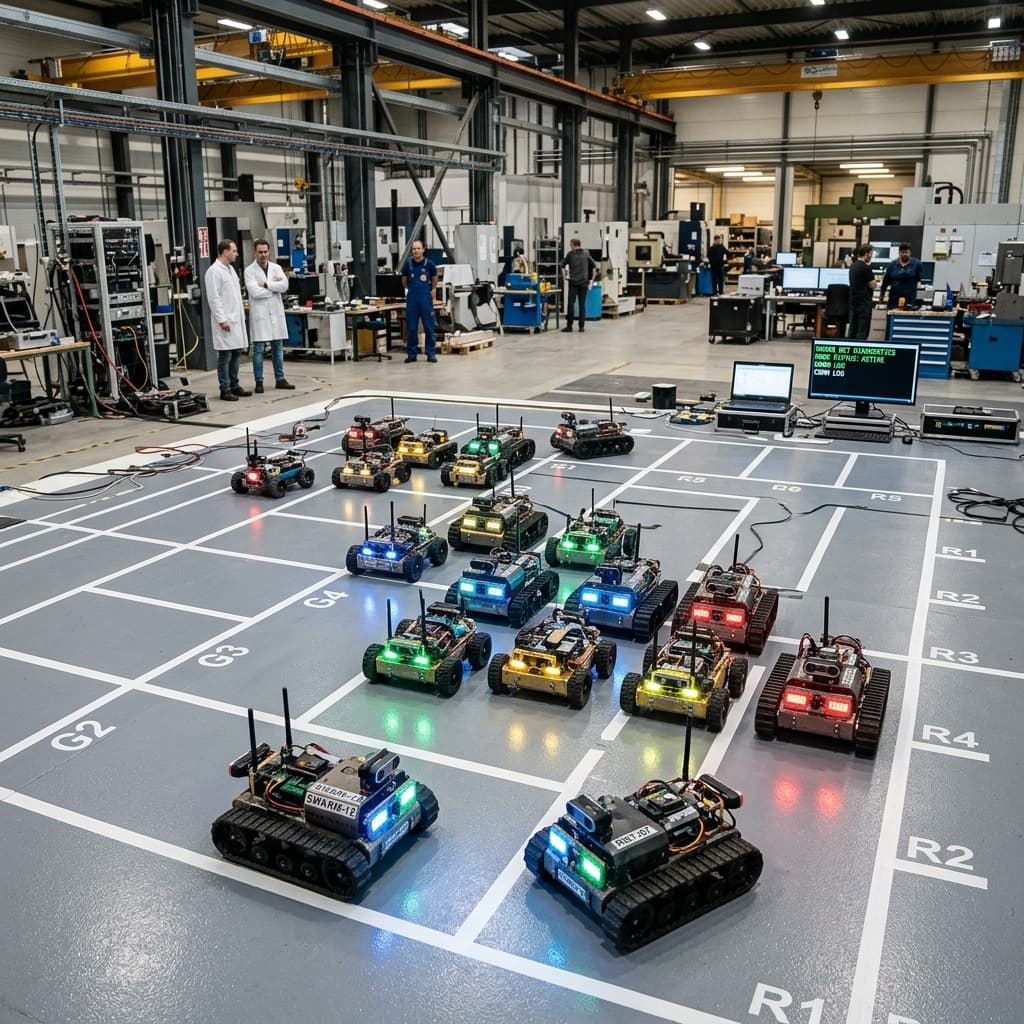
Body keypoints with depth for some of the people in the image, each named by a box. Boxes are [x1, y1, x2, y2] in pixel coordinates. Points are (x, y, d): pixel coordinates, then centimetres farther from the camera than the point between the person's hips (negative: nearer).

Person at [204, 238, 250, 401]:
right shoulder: (214, 271, -11)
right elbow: (214, 298, -15)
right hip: (225, 321, -8)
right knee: (225, 356, -4)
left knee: (236, 354, 11)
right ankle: (225, 390, 1)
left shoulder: (230, 268, 16)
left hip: (236, 319, 9)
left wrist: (241, 314, 17)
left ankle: (234, 386, 19)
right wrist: (222, 320, -18)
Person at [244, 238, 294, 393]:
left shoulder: (276, 268, 9)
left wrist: (266, 284, -12)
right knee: (258, 349, -1)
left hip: (276, 312, 4)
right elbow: (255, 292, -15)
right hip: (259, 314, -4)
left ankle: (280, 379, 17)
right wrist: (275, 287, -7)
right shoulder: (249, 270, -3)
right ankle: (259, 382, 4)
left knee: (278, 348, 9)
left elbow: (284, 285, -6)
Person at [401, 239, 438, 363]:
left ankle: (431, 354, 8)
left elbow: (434, 279, 14)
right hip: (412, 299, 1)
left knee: (429, 327, 1)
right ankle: (411, 354, 13)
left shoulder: (429, 264, -4)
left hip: (426, 299, -1)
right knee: (411, 328, 5)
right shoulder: (408, 264, 0)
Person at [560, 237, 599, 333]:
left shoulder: (570, 254, 2)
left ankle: (569, 326, -4)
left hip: (573, 282, -2)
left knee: (571, 303, -2)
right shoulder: (586, 254, 8)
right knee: (582, 304, 4)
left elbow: (562, 265, 0)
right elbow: (595, 268, 6)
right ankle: (581, 326, 3)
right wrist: (592, 280, 10)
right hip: (584, 282, 2)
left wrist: (564, 276, 10)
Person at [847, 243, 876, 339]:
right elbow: (872, 285, -10)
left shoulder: (853, 266, 12)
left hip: (853, 301, 8)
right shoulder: (866, 267, -15)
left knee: (852, 328, 9)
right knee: (863, 330, -5)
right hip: (864, 302, -8)